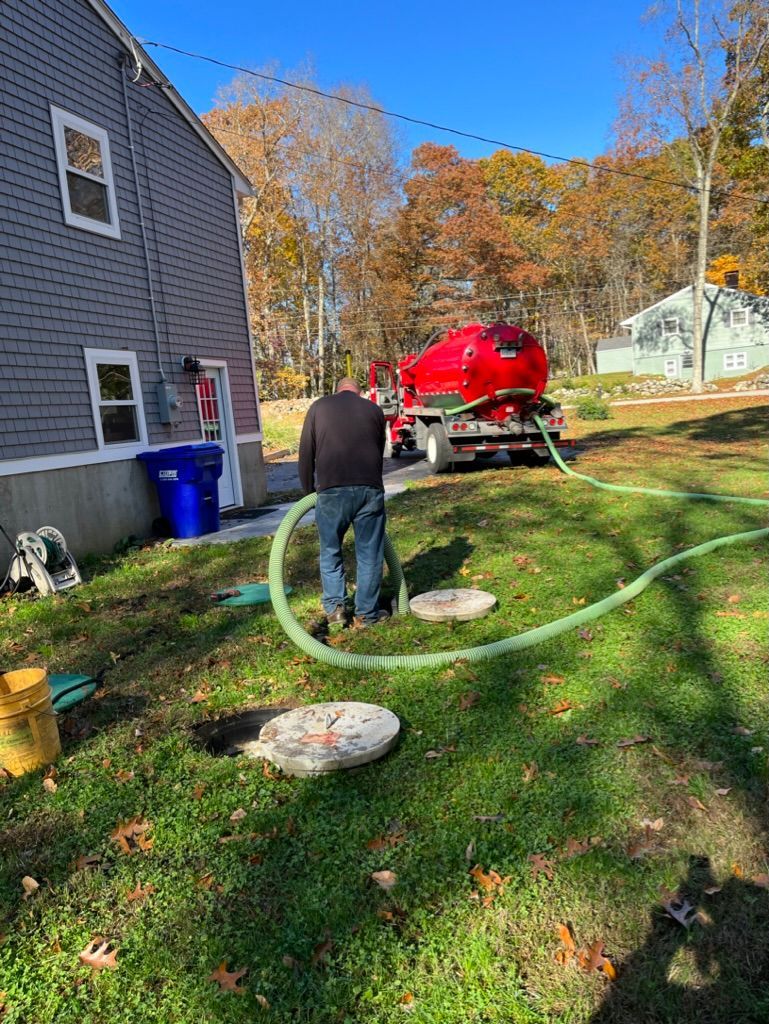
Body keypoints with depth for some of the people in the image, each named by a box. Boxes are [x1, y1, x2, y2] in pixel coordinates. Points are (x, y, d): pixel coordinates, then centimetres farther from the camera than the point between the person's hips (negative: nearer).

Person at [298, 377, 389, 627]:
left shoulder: (319, 407, 14)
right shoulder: (374, 410, 18)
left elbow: (306, 453, 12)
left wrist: (308, 490, 22)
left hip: (332, 489, -1)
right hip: (370, 488, 1)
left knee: (331, 551, 16)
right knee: (370, 555, 10)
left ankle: (334, 606, 13)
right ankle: (367, 613, 16)